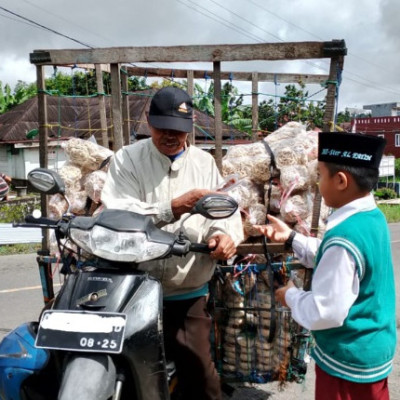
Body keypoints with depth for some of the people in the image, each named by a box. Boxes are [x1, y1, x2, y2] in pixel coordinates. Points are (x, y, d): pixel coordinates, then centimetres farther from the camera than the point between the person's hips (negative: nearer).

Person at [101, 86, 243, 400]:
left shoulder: (205, 162, 9)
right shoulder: (127, 160, -2)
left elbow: (225, 208, 4)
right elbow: (116, 215, -17)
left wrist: (226, 234, -19)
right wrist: (174, 208, -26)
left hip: (189, 293, 2)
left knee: (200, 374, 8)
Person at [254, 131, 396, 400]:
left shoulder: (344, 238, -31)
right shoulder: (373, 218, -1)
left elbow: (324, 312, -28)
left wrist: (291, 296, -11)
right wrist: (291, 237, 10)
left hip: (349, 362, -8)